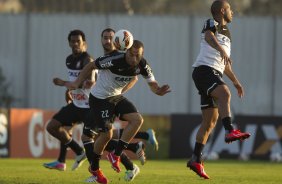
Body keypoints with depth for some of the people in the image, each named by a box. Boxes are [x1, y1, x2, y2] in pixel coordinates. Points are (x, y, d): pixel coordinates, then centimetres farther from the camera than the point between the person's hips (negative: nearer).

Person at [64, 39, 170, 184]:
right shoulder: (114, 60, -29)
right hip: (99, 98, -6)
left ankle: (116, 155, -3)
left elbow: (152, 82, -7)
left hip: (116, 96, 6)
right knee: (106, 134, -6)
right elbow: (91, 66, -17)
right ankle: (94, 168, 18)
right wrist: (76, 84, -14)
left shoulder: (142, 65, -13)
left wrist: (158, 90, -31)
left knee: (137, 119, -14)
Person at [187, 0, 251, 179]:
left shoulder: (227, 33, 27)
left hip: (216, 74, 9)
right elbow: (209, 37, -25)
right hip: (204, 69, -9)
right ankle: (230, 131, -52)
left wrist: (236, 81, 31)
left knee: (210, 121, 6)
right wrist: (221, 50, -42)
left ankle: (196, 160, 10)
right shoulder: (211, 24, 1)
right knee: (225, 93, -35)